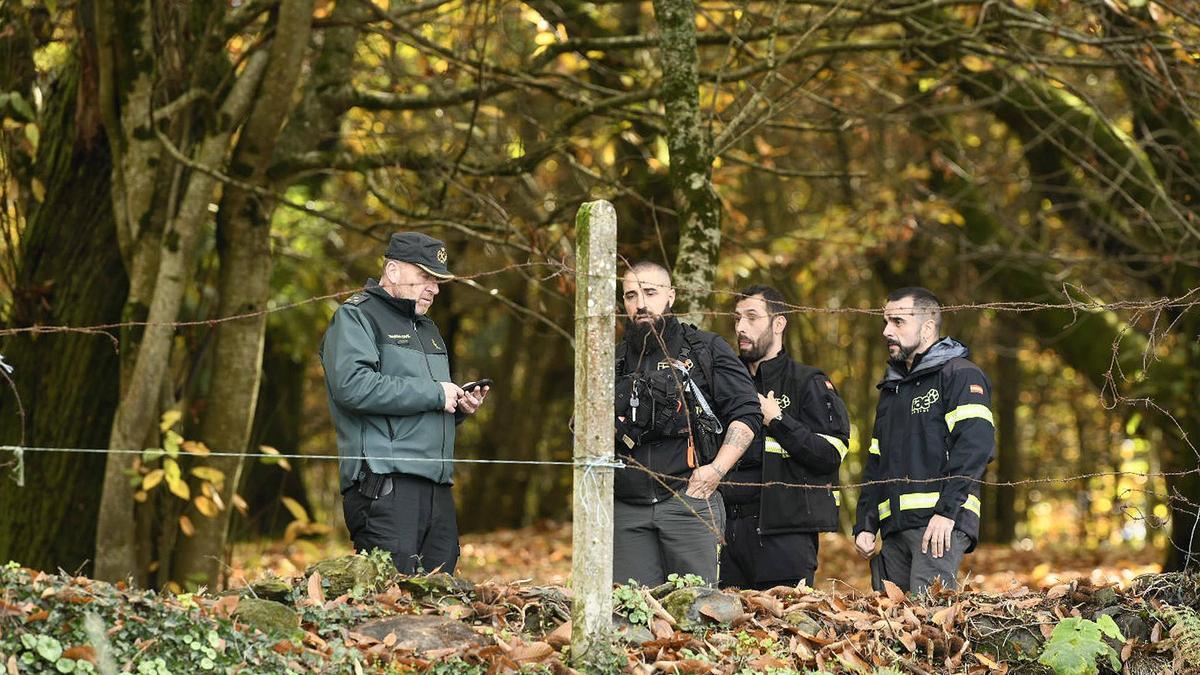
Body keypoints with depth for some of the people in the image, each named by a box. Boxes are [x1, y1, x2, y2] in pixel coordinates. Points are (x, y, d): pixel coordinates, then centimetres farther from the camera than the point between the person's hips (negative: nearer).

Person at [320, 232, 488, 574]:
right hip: (385, 482, -9)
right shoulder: (355, 317, 0)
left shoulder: (427, 329, 27)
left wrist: (458, 407, 11)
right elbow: (352, 386, -19)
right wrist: (434, 394, -13)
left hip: (437, 488, 9)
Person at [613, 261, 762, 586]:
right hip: (627, 508, 3)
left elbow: (747, 413, 2)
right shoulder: (614, 361, 18)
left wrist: (716, 469, -9)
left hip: (689, 499, -3)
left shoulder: (706, 349, 7)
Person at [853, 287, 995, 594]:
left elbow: (974, 447, -12)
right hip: (894, 528, 8)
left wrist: (947, 511, -21)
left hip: (941, 524, -8)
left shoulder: (960, 375, 2)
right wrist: (865, 525, 16)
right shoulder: (891, 388, 28)